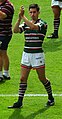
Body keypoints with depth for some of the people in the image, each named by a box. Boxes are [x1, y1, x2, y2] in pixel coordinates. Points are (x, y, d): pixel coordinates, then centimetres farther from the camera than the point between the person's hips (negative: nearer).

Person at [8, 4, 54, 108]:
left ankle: (51, 98, 24)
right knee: (23, 78, 1)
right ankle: (20, 102, 3)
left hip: (37, 54, -5)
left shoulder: (42, 23, -7)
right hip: (26, 53, 5)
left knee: (42, 79, 4)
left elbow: (33, 27, -29)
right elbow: (15, 30, -8)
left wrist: (23, 17, -25)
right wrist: (19, 18, -20)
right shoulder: (26, 24, 8)